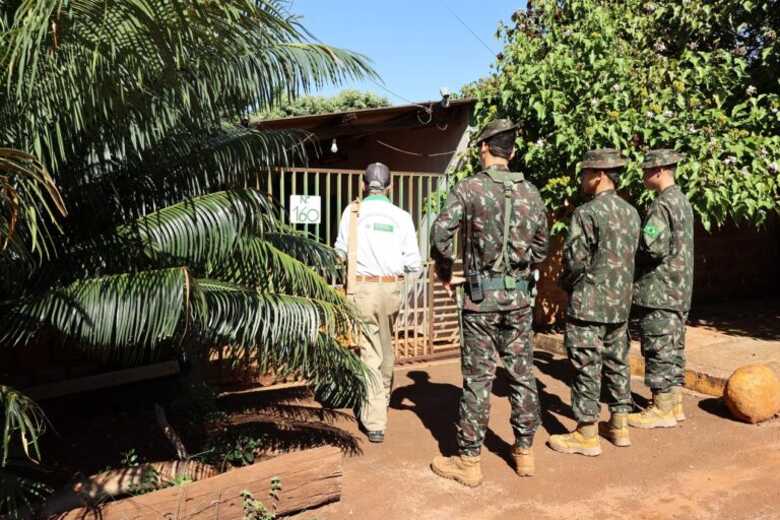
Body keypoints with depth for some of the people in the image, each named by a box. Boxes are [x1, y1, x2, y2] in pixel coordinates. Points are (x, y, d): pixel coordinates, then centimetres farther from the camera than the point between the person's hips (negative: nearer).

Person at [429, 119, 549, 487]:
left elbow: (441, 235, -15)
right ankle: (524, 453, 24)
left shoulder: (469, 188, -7)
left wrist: (445, 272, 2)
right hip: (519, 296, 4)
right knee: (522, 374, 12)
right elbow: (541, 247, 14)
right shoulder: (530, 191, 7)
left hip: (481, 295, -4)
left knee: (478, 378, 1)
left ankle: (468, 462, 11)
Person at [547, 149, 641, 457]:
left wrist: (566, 283, 2)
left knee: (587, 369, -1)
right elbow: (633, 257, 13)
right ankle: (619, 426, 26)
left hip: (588, 304, -8)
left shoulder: (587, 213, -16)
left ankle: (587, 435, 7)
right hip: (621, 303, 8)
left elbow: (574, 260, -17)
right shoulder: (631, 213, 9)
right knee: (617, 363, 16)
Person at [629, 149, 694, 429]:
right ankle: (674, 404, 25)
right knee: (673, 348, 16)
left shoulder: (662, 204, -18)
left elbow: (652, 246, -28)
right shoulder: (682, 200, 13)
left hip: (659, 291, -10)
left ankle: (662, 410, 7)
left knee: (658, 350, -1)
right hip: (679, 290, 10)